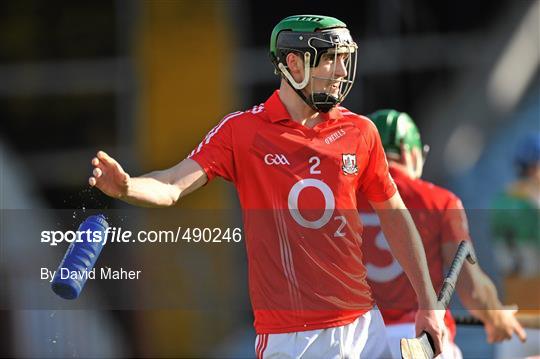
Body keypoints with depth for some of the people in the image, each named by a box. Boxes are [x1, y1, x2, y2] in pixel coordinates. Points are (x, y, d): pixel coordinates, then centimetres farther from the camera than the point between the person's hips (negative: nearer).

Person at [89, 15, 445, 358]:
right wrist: (126, 187, -35)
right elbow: (173, 187, -13)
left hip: (362, 322, 4)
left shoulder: (359, 131, 7)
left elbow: (395, 218, 15)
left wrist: (428, 304, 11)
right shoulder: (243, 131, -3)